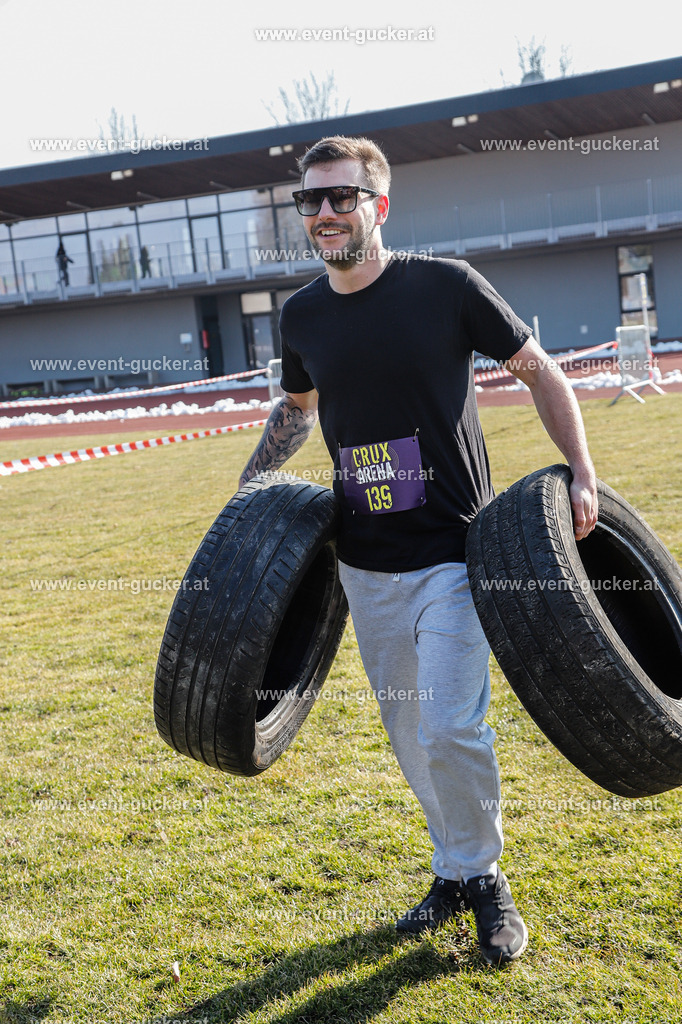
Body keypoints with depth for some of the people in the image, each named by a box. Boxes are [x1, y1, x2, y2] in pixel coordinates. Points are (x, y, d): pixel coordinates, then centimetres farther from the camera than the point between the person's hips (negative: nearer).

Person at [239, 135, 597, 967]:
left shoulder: (446, 285, -9)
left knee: (451, 728, -11)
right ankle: (454, 873, 32)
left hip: (451, 554, -4)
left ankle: (483, 877, 15)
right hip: (365, 564, 5)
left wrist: (580, 476, -10)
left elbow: (539, 372, -1)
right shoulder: (302, 315, 4)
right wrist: (248, 490, 18)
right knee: (408, 735, 12)